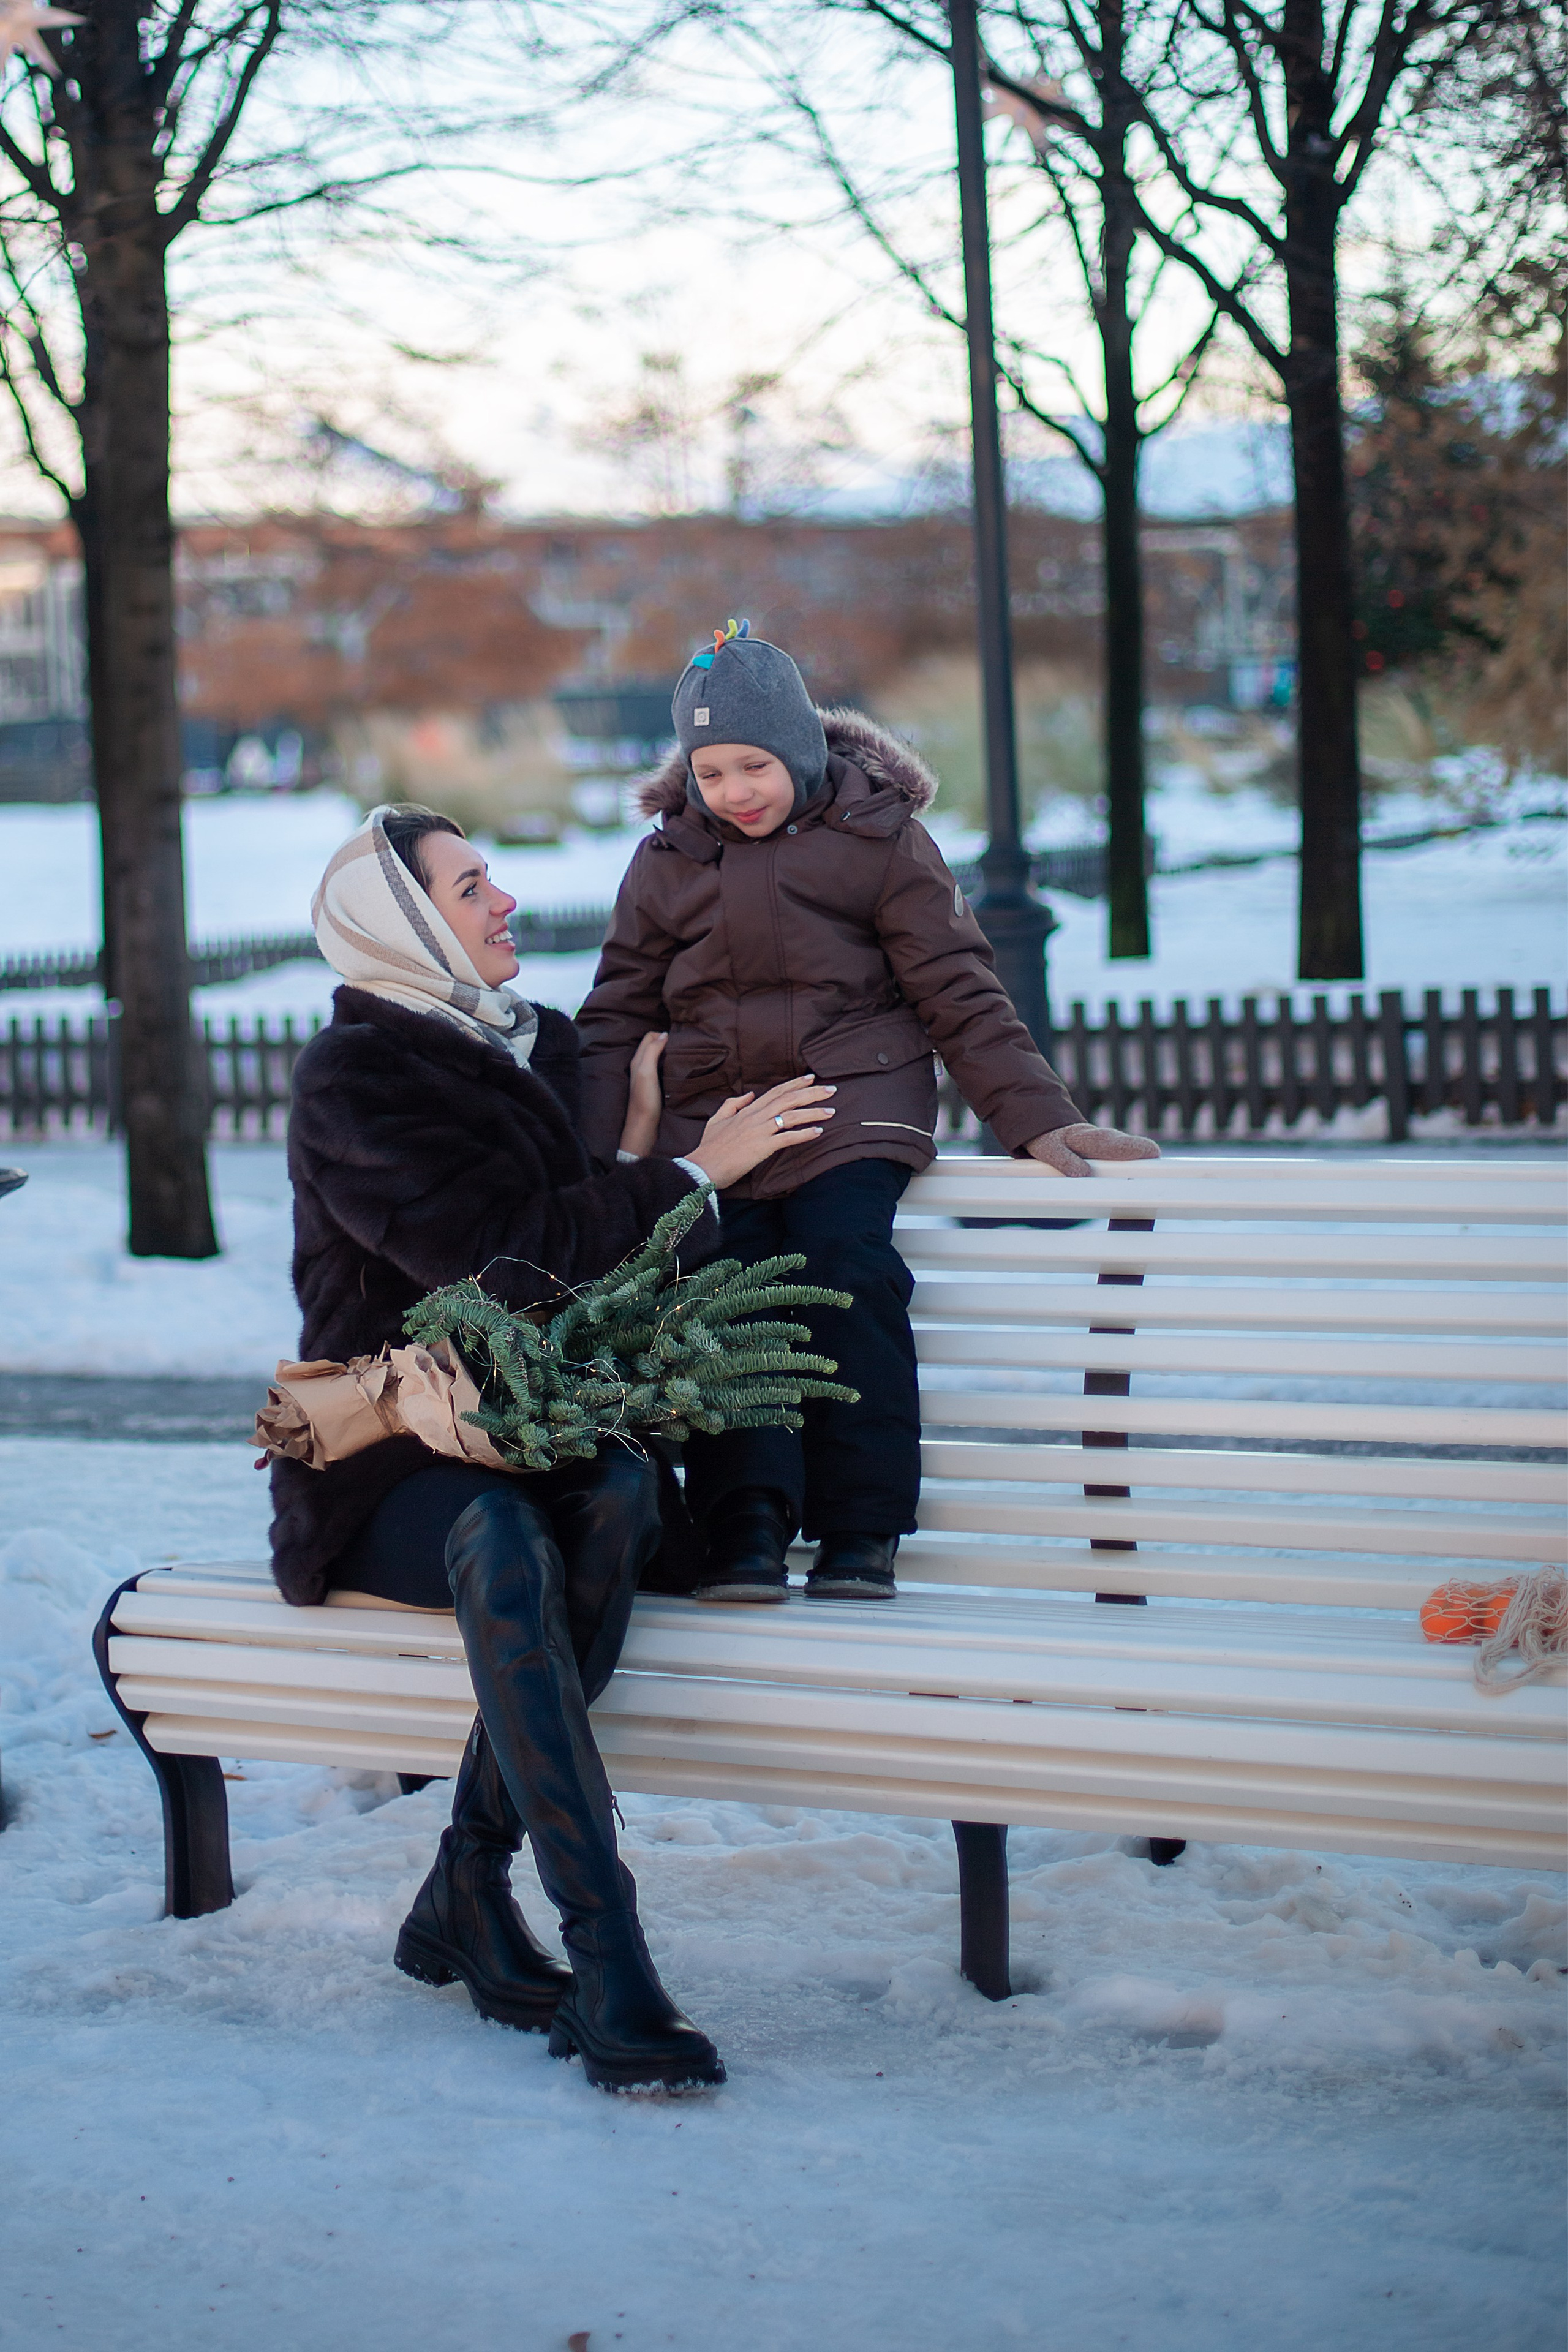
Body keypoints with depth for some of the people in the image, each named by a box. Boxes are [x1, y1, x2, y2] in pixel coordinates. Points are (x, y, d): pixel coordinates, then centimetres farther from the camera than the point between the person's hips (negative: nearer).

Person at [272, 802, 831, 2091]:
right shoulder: (354, 1075, -4)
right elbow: (492, 1251, -17)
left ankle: (470, 1892, -24)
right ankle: (608, 1958, -43)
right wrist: (693, 1173, -10)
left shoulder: (546, 1045, 17)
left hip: (545, 1432, 5)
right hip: (389, 1465, -5)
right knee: (503, 1545, -38)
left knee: (618, 1500, -31)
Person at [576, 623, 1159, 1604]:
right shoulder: (667, 861, 12)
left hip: (850, 1102, -3)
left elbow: (959, 990, 5)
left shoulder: (876, 836, 3)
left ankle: (861, 1533, -18)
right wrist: (588, 1162, 5)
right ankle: (747, 1533, -19)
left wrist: (1037, 1117, -2)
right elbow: (616, 1018, 17)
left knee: (848, 1271, -23)